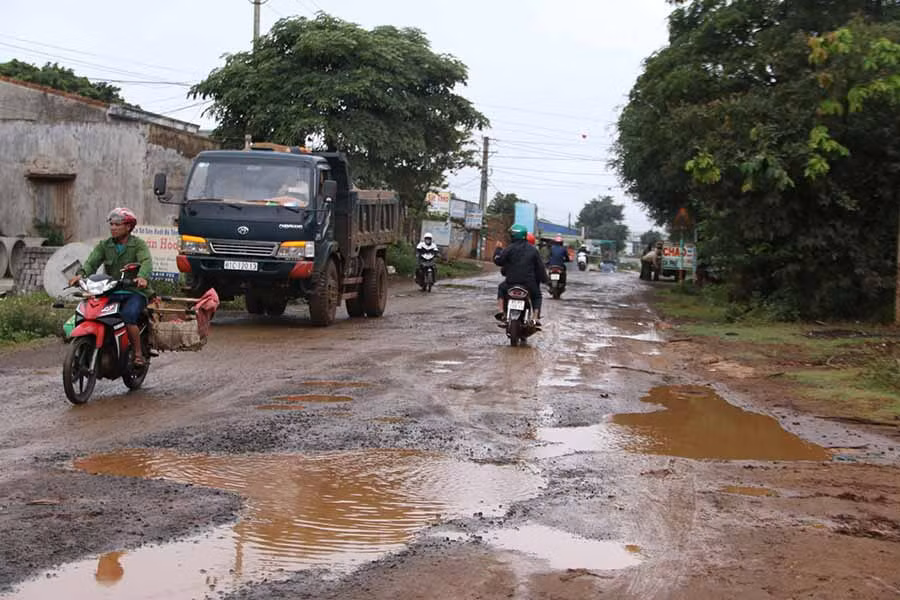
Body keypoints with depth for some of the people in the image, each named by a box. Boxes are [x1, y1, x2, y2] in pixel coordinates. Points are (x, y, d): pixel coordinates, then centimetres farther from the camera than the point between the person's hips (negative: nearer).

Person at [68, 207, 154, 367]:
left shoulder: (139, 244, 0)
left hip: (135, 291, -4)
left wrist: (142, 277, -42)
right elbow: (92, 262, -4)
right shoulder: (104, 245, 12)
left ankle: (139, 354, -18)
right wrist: (81, 274, -26)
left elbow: (146, 261, -19)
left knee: (127, 316, -32)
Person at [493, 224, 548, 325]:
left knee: (501, 288, 29)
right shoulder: (533, 250, 5)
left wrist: (498, 249, 15)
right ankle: (536, 318, 7)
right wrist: (545, 279, 19)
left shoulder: (510, 248, -5)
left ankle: (500, 311, 14)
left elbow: (498, 260, -2)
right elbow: (540, 266, 7)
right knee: (537, 296, 26)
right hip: (529, 284, 1)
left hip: (512, 282, -1)